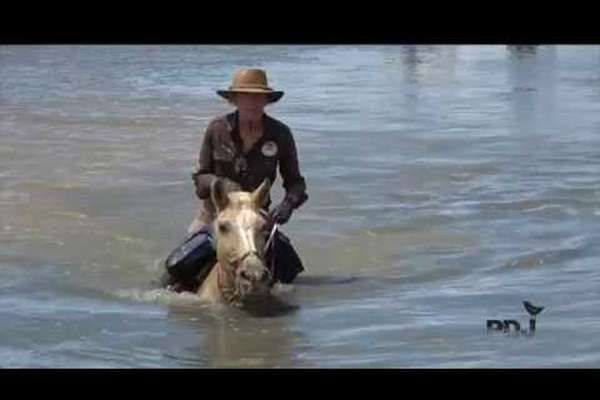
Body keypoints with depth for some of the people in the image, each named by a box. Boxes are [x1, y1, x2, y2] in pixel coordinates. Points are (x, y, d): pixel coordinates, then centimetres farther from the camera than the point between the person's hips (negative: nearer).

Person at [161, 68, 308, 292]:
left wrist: (288, 204, -22)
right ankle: (174, 290, 19)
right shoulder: (217, 129, -9)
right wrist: (222, 184, -23)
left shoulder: (280, 134, -8)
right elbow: (200, 177, -2)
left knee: (288, 269, -13)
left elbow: (295, 181, -1)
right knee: (179, 267, -17)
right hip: (215, 213, -1)